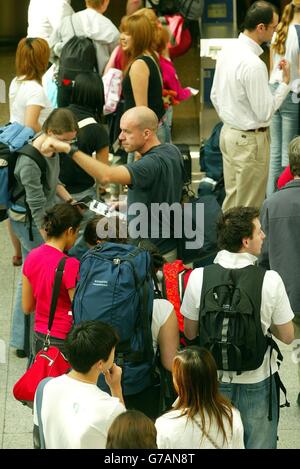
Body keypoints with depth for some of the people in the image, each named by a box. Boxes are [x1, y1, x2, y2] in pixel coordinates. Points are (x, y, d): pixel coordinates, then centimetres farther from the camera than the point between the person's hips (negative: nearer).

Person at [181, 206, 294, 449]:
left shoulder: (198, 277, -14)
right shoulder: (271, 280, -20)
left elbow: (190, 333, -1)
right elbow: (287, 336, -9)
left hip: (213, 378, 2)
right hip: (257, 381, -2)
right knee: (258, 445, 15)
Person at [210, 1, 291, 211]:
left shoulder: (227, 52, 3)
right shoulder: (254, 65, -25)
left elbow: (215, 96, 13)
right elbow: (265, 112, -21)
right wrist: (286, 82, -15)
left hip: (229, 132, 9)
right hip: (250, 140, -9)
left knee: (232, 198, 17)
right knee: (248, 209, 1)